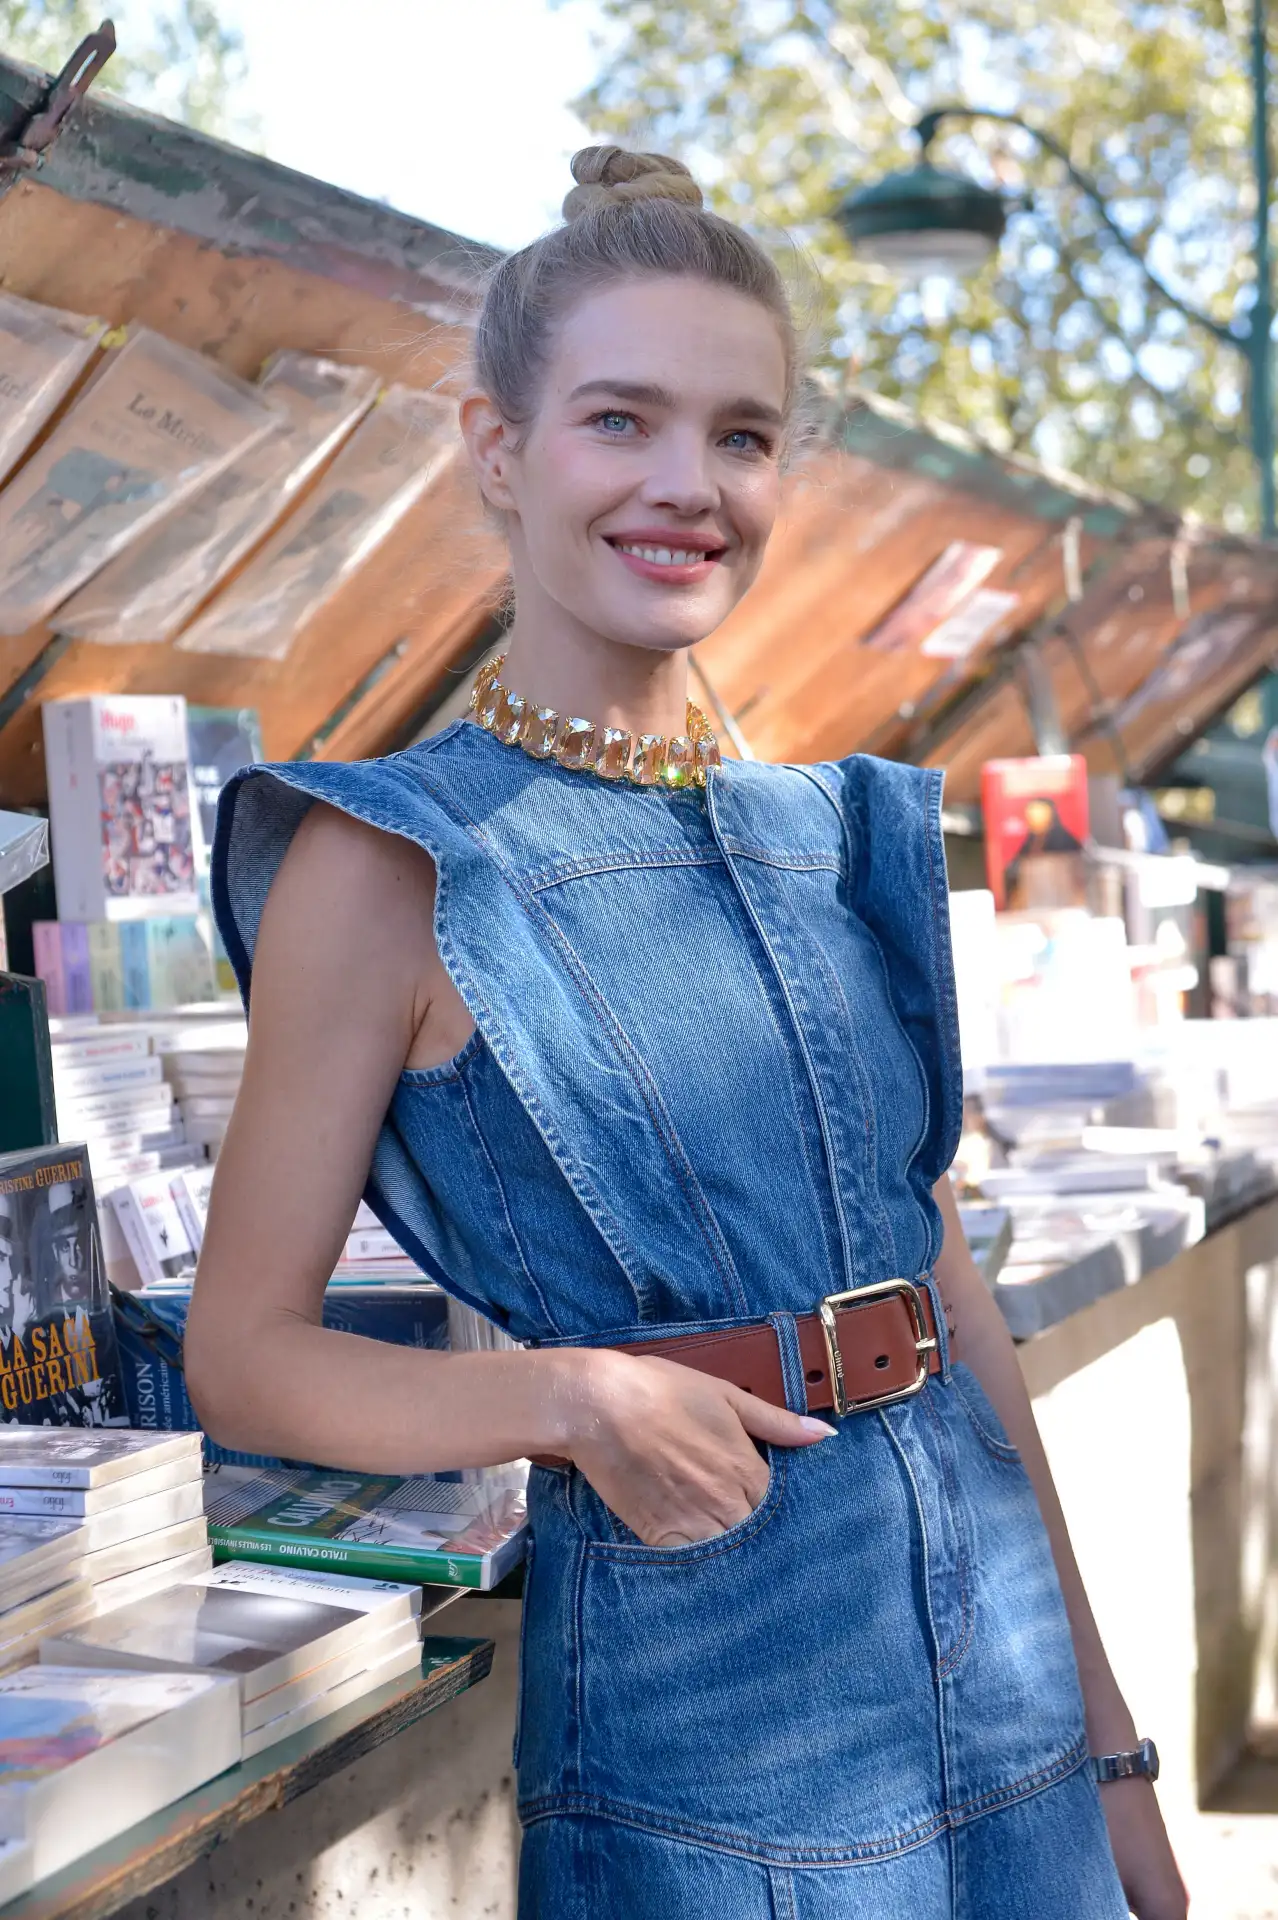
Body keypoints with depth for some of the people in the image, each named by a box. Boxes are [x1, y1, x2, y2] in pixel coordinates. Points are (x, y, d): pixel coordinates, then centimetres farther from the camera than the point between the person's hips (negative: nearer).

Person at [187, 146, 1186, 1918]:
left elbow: (946, 1283, 11)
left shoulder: (839, 833, 7)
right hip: (701, 1713, -5)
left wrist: (1105, 1738, 11)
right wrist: (572, 1396, -23)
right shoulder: (397, 864, -8)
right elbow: (245, 1354, -6)